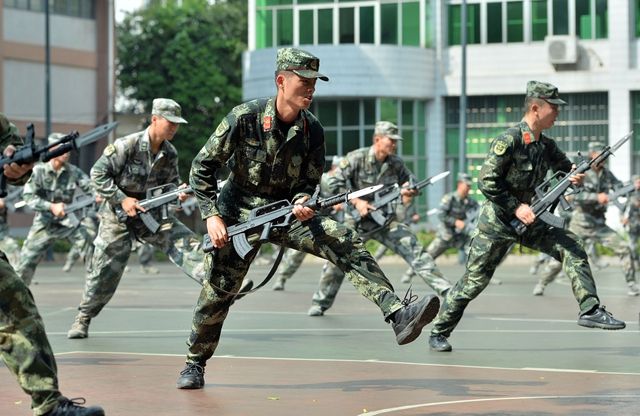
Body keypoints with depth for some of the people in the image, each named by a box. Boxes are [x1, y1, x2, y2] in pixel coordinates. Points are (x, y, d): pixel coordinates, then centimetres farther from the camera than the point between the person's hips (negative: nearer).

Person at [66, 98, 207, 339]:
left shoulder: (170, 154, -3)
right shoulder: (127, 146, -19)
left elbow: (171, 182, 7)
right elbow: (98, 174, -16)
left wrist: (178, 193, -17)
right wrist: (122, 200, -21)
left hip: (151, 213, 4)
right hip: (118, 214, -4)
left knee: (183, 241, -15)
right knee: (105, 269, -1)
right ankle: (82, 319, 14)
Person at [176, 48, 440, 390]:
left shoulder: (312, 130, -7)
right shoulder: (244, 118, -17)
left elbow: (309, 182, 4)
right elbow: (202, 168, -9)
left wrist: (303, 202, -20)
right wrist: (212, 215, -16)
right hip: (240, 212, -2)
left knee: (345, 242, -21)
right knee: (216, 292, -2)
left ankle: (398, 314, -33)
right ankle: (195, 363, 23)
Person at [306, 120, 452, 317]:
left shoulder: (396, 163, -3)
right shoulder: (356, 159, -14)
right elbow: (334, 184, -13)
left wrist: (409, 190, -15)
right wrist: (356, 201, -21)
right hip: (357, 220, -2)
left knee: (414, 249, -11)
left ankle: (444, 289, -13)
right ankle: (319, 303, 12)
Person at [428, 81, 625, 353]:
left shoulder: (546, 145, 4)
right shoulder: (509, 140, -18)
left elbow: (565, 168, 14)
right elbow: (486, 182, -20)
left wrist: (575, 176, -10)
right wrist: (516, 207, -22)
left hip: (528, 220, 7)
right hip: (497, 223, -7)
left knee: (571, 247, -11)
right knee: (474, 281, -3)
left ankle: (589, 310, -12)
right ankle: (439, 333, 12)